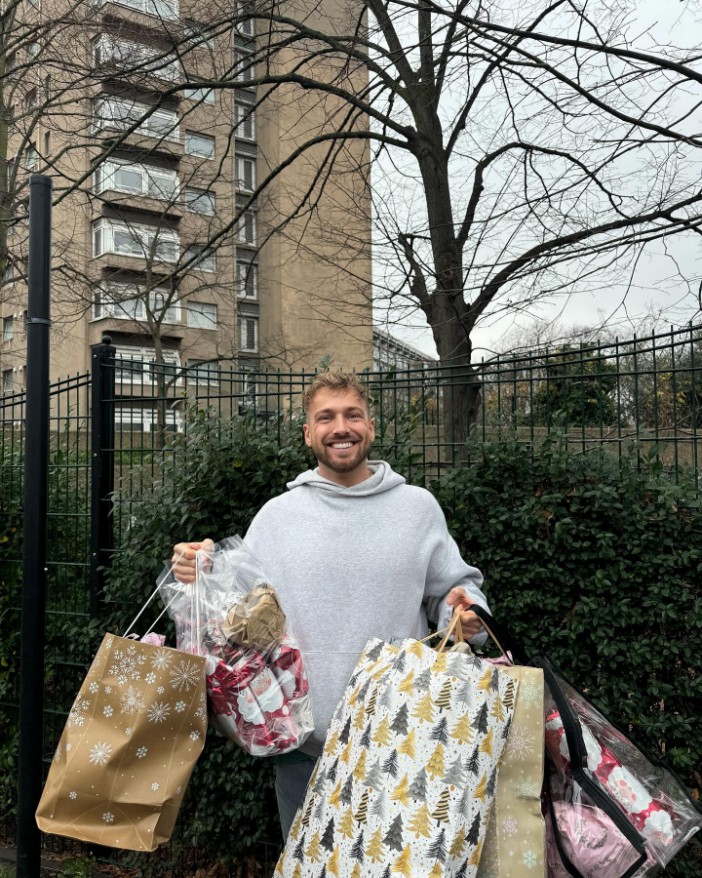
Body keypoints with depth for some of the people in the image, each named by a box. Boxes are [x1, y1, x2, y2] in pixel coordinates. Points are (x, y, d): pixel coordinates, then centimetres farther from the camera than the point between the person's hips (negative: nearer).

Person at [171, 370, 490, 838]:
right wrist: (201, 575, -15)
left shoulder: (419, 507, 2)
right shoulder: (277, 514, 2)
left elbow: (455, 586, 7)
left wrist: (464, 608, -15)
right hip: (302, 736, 1)